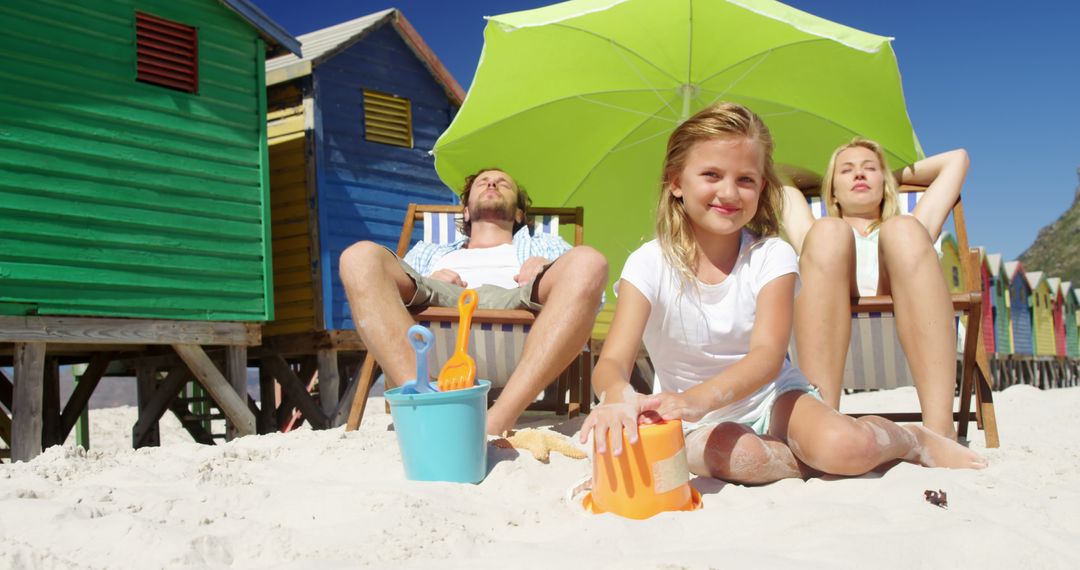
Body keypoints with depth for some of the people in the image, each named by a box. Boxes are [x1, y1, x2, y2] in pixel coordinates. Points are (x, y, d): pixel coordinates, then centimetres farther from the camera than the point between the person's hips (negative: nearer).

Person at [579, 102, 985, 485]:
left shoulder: (772, 256, -11)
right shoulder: (650, 265, -12)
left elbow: (768, 356, -24)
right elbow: (612, 361, -23)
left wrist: (699, 398, -46)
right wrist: (619, 398, -50)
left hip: (772, 396, 1)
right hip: (702, 423, 0)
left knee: (847, 446, -29)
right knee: (733, 455, -36)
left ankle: (916, 439, 4)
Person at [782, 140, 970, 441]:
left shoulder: (907, 230, 41)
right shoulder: (816, 235, 40)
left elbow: (956, 158, 48)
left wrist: (898, 176, 54)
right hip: (833, 320, 0)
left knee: (904, 230, -27)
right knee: (828, 232, -27)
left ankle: (940, 428, -45)